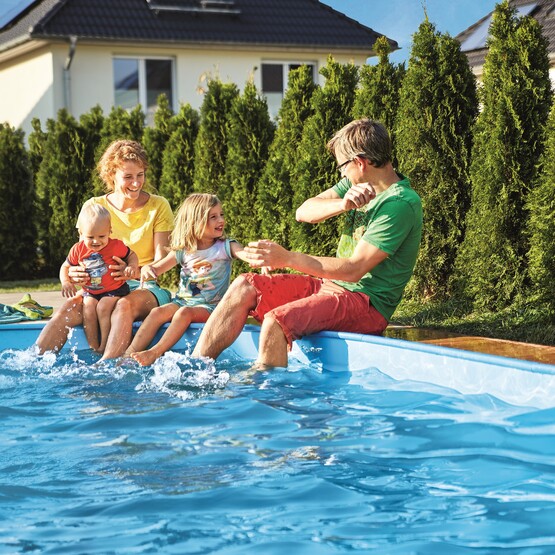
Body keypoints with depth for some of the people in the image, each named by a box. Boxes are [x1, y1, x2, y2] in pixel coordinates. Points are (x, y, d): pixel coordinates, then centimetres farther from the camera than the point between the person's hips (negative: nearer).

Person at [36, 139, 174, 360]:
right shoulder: (94, 207, 7)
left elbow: (161, 263, -7)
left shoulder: (158, 207, 1)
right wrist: (75, 274, -22)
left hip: (146, 287, -2)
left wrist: (134, 272, -31)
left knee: (125, 304, -38)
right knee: (70, 307, -30)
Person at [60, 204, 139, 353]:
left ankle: (105, 346, -15)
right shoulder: (78, 250, -4)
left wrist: (132, 266, -17)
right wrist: (66, 282, -11)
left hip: (114, 290, -3)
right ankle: (93, 347, -15)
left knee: (103, 307, -26)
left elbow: (131, 255, 6)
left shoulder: (116, 246, -11)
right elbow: (65, 267, 9)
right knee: (88, 308, -23)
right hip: (90, 292, 3)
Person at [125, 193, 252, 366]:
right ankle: (130, 354, -27)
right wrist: (147, 269, -17)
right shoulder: (182, 251, 7)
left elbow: (247, 254, -19)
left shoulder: (225, 247, 0)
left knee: (185, 312, -32)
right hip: (183, 300, 3)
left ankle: (155, 352, -34)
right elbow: (157, 268, 8)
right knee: (157, 312, -22)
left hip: (210, 306, -3)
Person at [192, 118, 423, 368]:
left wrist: (287, 258, -22)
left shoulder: (401, 204, -19)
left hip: (367, 304, -9)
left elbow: (354, 269, -22)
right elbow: (304, 212, 2)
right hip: (332, 284, 9)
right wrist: (342, 204, -19)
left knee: (275, 321, -31)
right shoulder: (357, 184, 9)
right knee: (244, 287, -4)